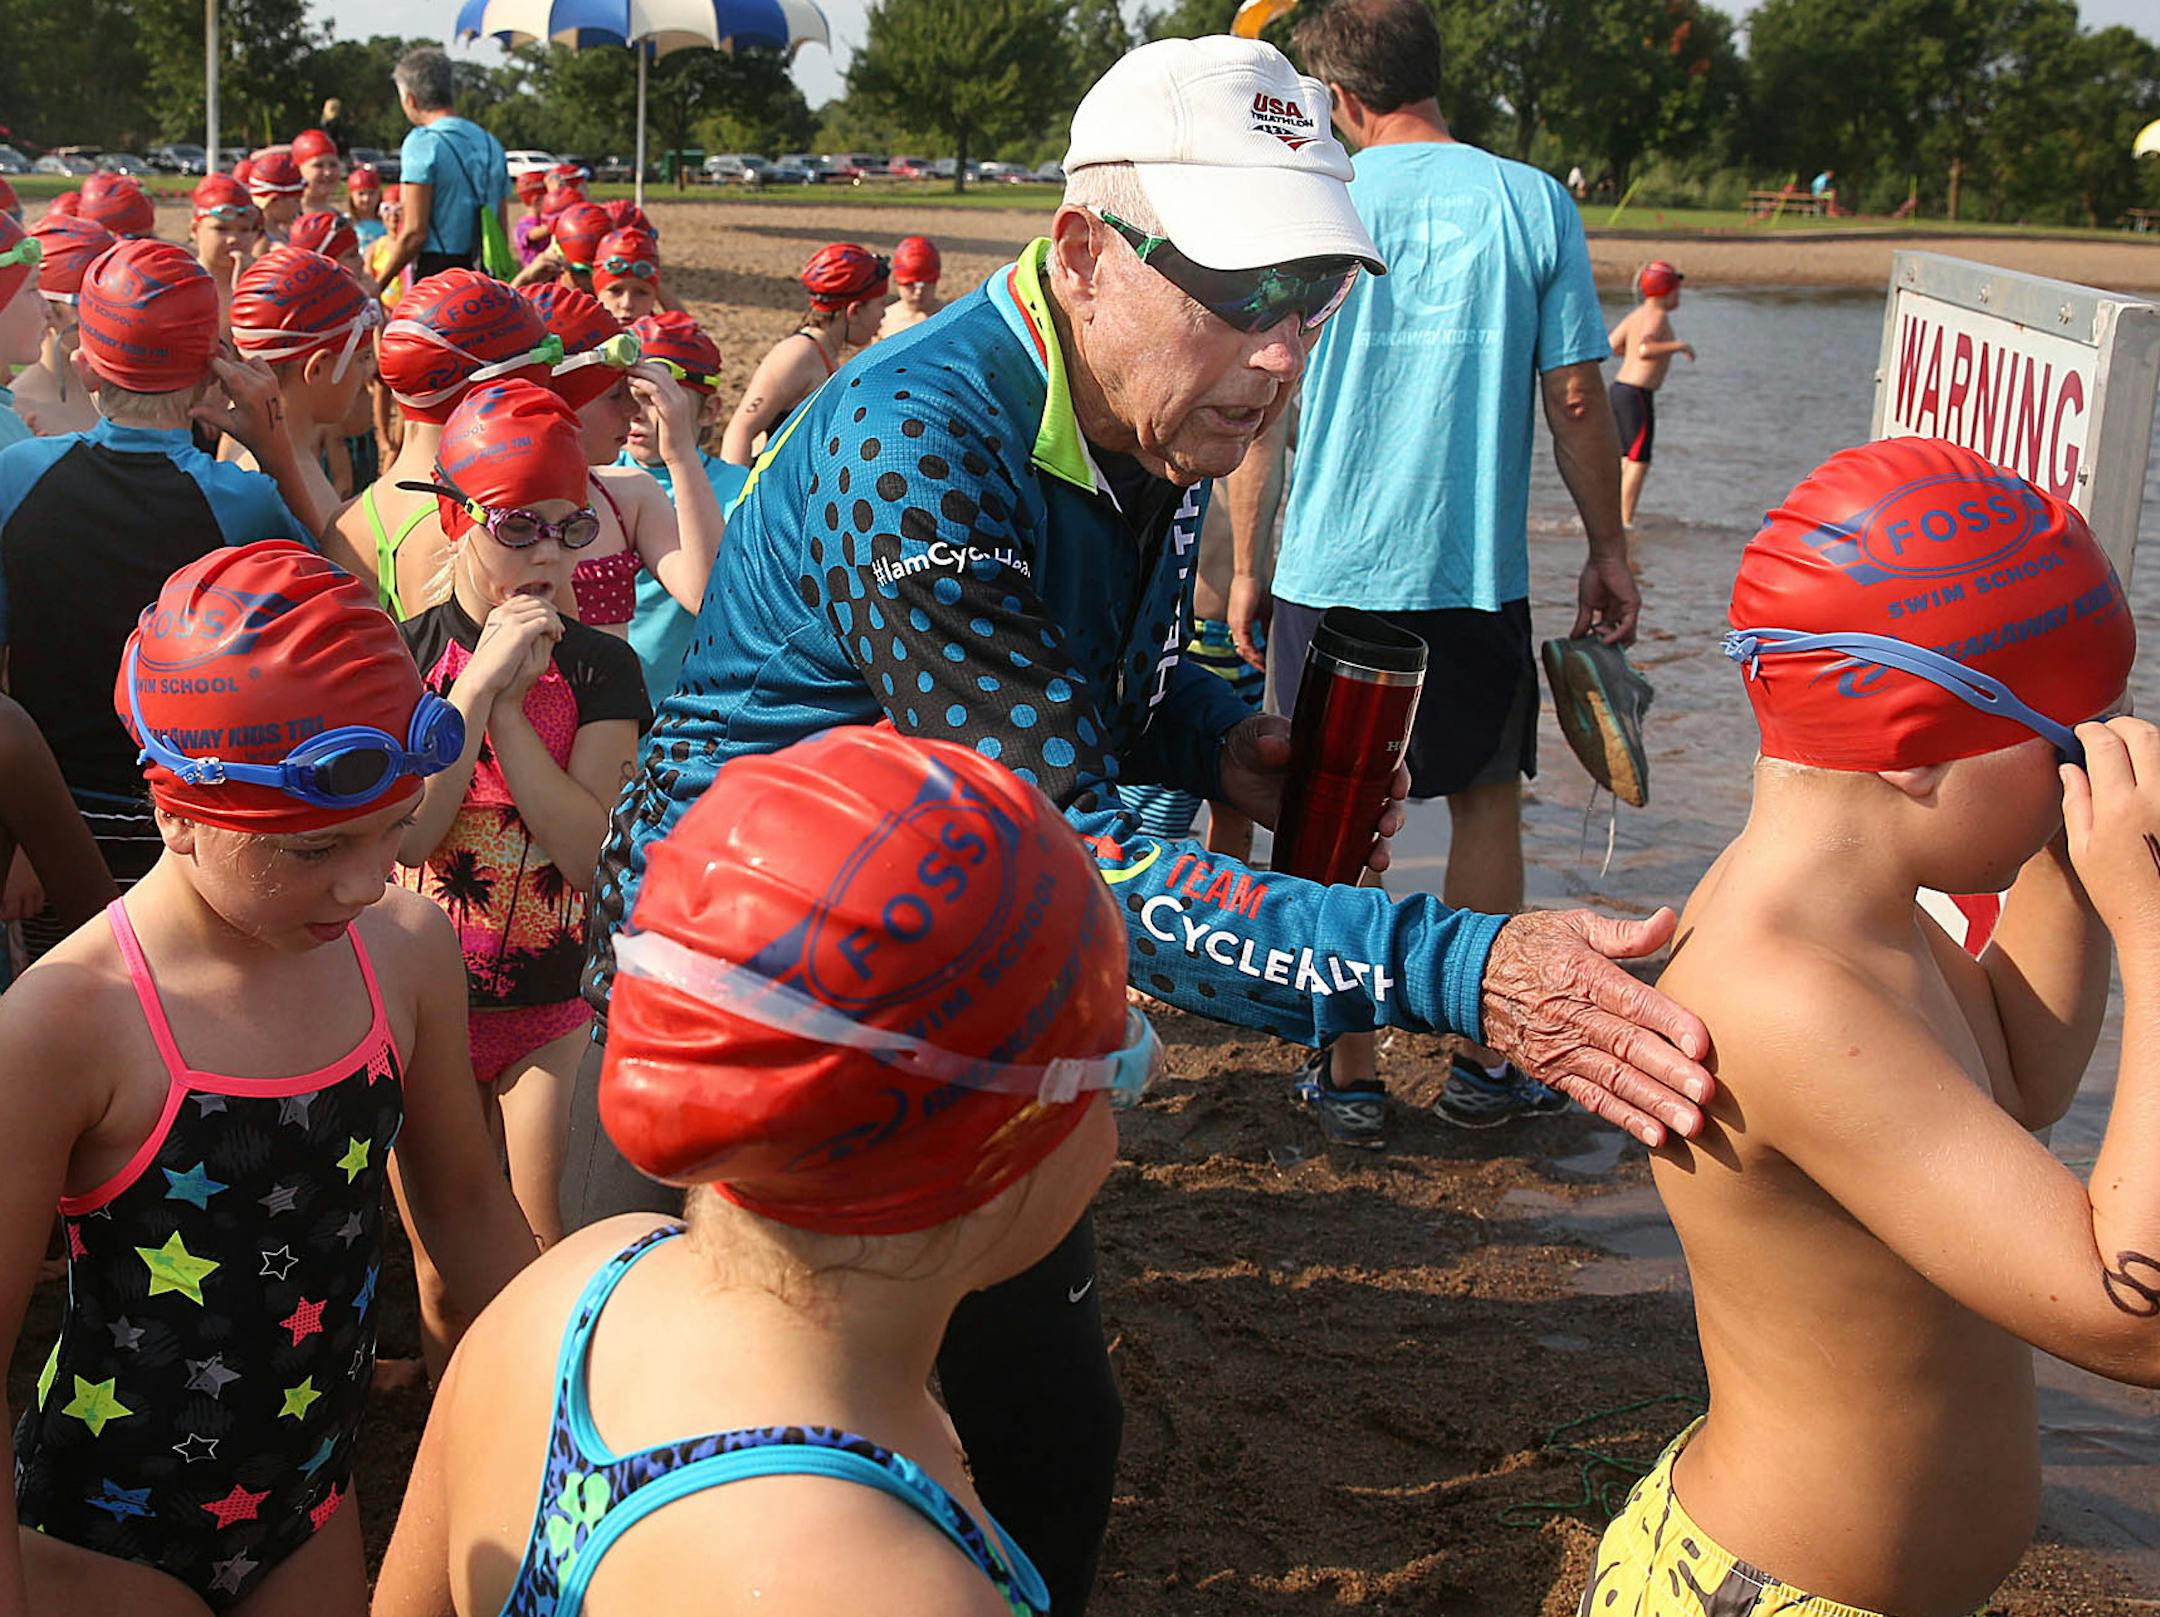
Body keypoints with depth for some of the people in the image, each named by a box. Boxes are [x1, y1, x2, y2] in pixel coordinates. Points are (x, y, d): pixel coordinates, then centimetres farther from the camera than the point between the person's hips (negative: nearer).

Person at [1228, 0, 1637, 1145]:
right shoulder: (1533, 203, -1)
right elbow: (1576, 399, -1)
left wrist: (1247, 567, 7)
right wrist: (1608, 549, 10)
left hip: (1332, 568, 0)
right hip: (1481, 569, 1)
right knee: (1486, 801, 15)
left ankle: (1349, 1076, 16)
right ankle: (1482, 1063, 21)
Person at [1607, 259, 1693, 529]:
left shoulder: (1636, 314, 11)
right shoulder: (1657, 316, -14)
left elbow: (1610, 347, 14)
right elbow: (1644, 350, -30)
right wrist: (1680, 345, -21)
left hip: (1619, 388, 9)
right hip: (1637, 395, -9)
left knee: (1626, 458, 15)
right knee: (1639, 461, -4)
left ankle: (1616, 518, 17)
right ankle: (1626, 522, -6)